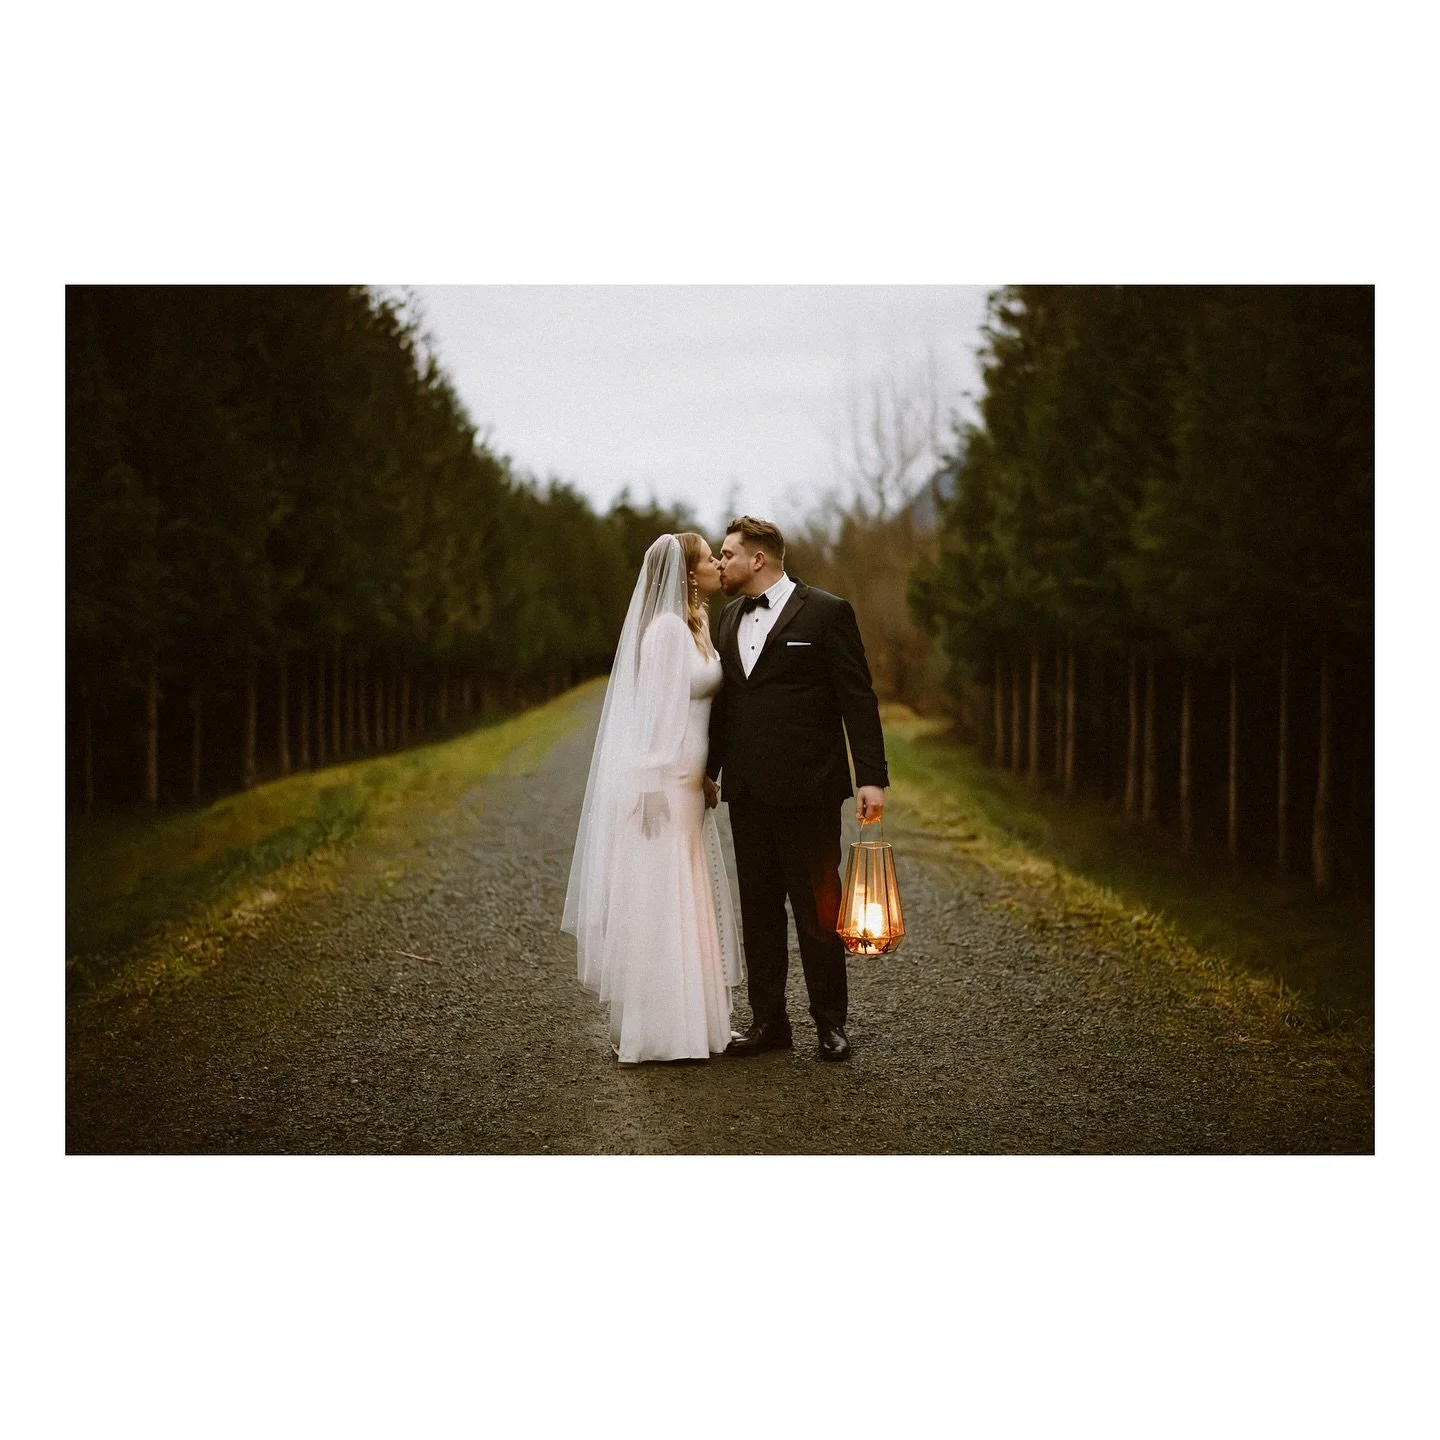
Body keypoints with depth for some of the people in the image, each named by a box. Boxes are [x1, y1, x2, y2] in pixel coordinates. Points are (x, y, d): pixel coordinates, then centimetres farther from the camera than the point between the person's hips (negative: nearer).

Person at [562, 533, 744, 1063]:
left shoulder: (695, 625, 13)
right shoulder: (666, 628, -15)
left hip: (685, 784, 10)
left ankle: (691, 1018, 21)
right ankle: (658, 1031, 1)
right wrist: (656, 788, -21)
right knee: (660, 903, -4)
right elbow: (654, 710, -18)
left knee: (687, 903, 13)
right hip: (661, 782, -10)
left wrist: (703, 779, 15)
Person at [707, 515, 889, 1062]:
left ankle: (830, 1022, 11)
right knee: (758, 910, 9)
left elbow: (858, 699, -8)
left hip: (807, 789, -6)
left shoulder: (826, 613, -6)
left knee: (817, 909, 1)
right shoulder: (729, 619, 14)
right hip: (747, 791, 6)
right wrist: (710, 769, 14)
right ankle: (768, 1021, 17)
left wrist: (871, 777, -13)